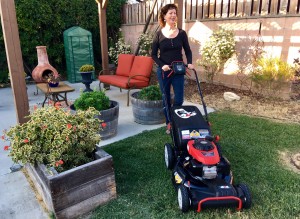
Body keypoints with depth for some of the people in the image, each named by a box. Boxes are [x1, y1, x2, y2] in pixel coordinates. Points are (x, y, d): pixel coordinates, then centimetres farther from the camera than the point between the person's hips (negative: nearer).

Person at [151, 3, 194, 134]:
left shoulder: (182, 33, 2)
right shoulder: (159, 34, -2)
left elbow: (188, 51, 8)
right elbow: (154, 54, -1)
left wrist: (189, 63, -10)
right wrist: (162, 65, -16)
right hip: (163, 71, -1)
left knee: (179, 100, 0)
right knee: (166, 99, 8)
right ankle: (168, 124, 24)